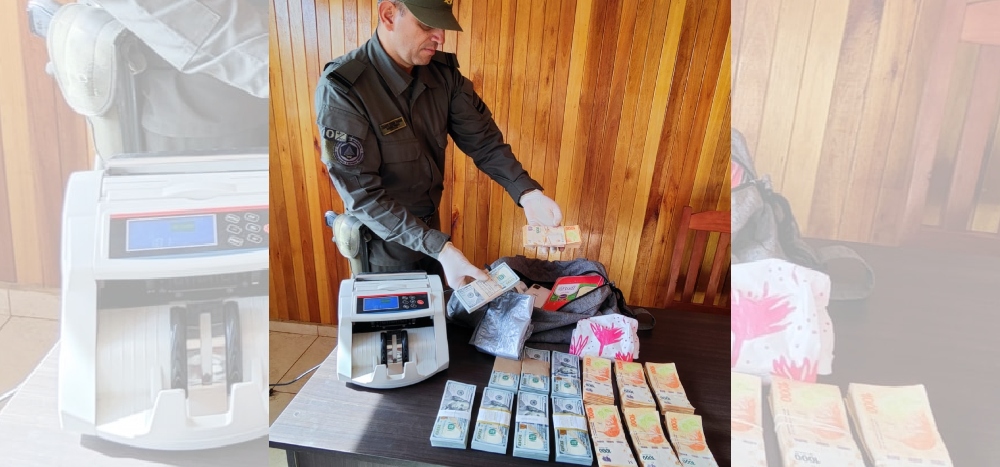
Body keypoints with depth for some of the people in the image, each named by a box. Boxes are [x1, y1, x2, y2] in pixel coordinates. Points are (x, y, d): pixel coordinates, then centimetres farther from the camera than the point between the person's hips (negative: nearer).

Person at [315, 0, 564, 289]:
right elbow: (362, 195, -28)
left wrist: (527, 192, -23)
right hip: (384, 242, -5)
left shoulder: (443, 72, -10)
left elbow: (481, 138, -6)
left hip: (430, 228, 6)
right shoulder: (342, 89, -27)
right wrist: (439, 248, -34)